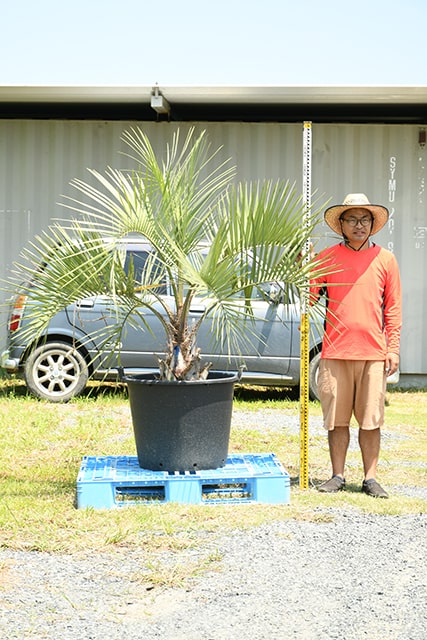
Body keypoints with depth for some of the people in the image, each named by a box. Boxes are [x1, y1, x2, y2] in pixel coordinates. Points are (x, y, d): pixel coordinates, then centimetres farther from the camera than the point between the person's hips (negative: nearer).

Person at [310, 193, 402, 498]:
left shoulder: (385, 259, 8)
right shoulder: (327, 258, 7)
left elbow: (393, 308, 8)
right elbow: (309, 295, 6)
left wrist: (393, 349, 3)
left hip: (373, 353, 0)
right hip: (335, 351, 0)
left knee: (371, 420, 2)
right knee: (337, 418, 5)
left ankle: (370, 478, 10)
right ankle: (338, 476, 15)